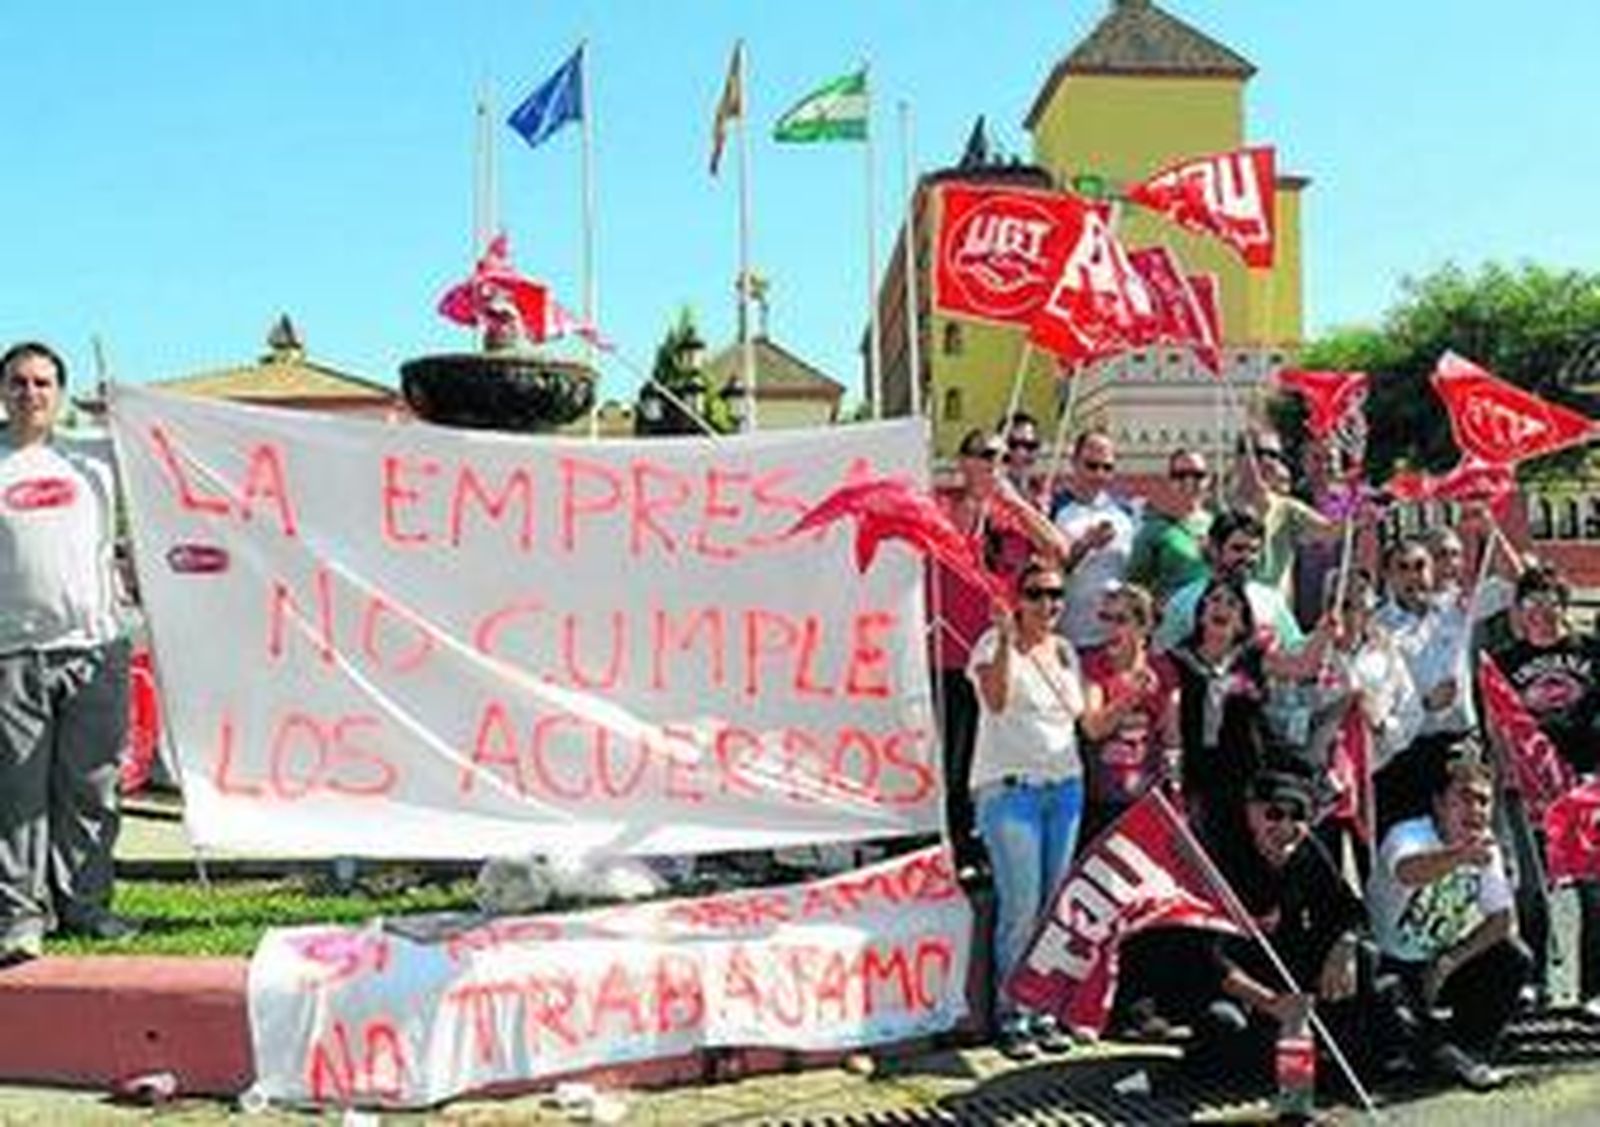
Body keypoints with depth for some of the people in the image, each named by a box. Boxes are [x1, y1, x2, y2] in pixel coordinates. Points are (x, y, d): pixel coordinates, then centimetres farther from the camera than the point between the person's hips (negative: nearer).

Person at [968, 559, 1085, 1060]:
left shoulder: (1065, 651, 15)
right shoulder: (995, 644, -6)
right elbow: (995, 699, -24)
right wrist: (1007, 641, -32)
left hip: (1065, 785, 6)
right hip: (1009, 787, -6)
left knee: (1055, 904, 6)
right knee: (1021, 906, -9)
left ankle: (1044, 1009, 16)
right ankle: (1011, 1014, 1)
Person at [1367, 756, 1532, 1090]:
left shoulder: (1485, 846, -6)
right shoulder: (1409, 835, -24)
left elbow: (1502, 921, -6)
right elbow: (1409, 872, -50)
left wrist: (1449, 962, -18)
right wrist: (1461, 856, -70)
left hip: (1438, 963, 5)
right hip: (1388, 965, -5)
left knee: (1515, 960, -14)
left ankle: (1465, 1050, 3)